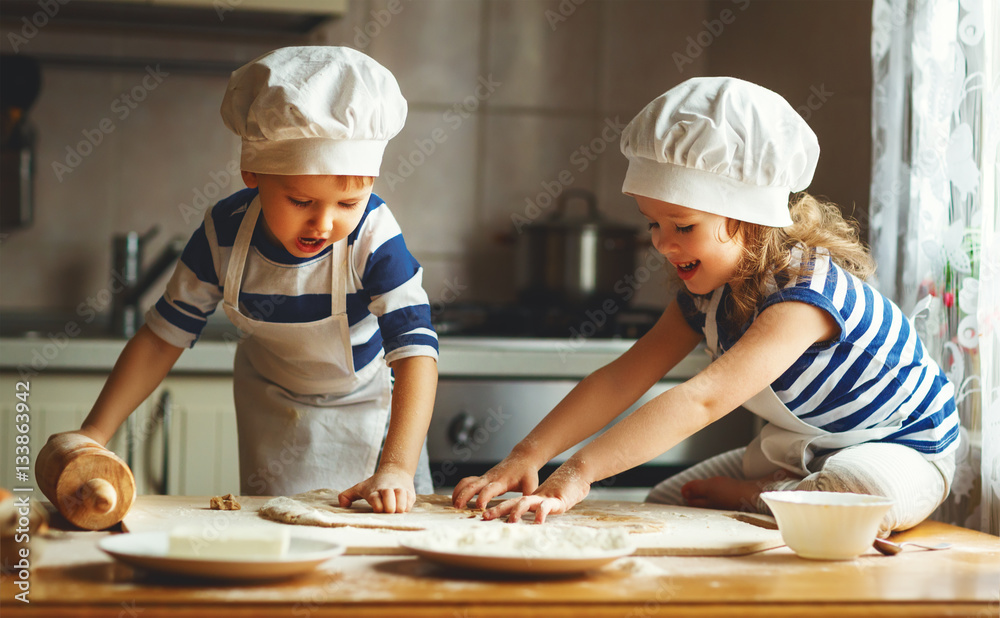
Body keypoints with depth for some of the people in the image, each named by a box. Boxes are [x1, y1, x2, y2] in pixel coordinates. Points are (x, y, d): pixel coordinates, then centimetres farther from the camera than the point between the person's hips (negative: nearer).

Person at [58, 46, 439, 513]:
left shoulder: (374, 239, -35)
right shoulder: (224, 234, -26)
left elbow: (416, 351, -42)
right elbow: (164, 335, -15)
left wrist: (396, 467, -55)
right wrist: (93, 435, -20)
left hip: (367, 400, -1)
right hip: (272, 400, 2)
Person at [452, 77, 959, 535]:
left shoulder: (804, 294, -38)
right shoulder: (706, 292, -9)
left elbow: (701, 400, -49)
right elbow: (622, 378, -12)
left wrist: (578, 472, -55)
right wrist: (527, 456, -25)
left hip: (900, 453, -6)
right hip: (793, 450, 7)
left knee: (870, 492, -39)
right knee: (661, 504, -1)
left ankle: (747, 498, -16)